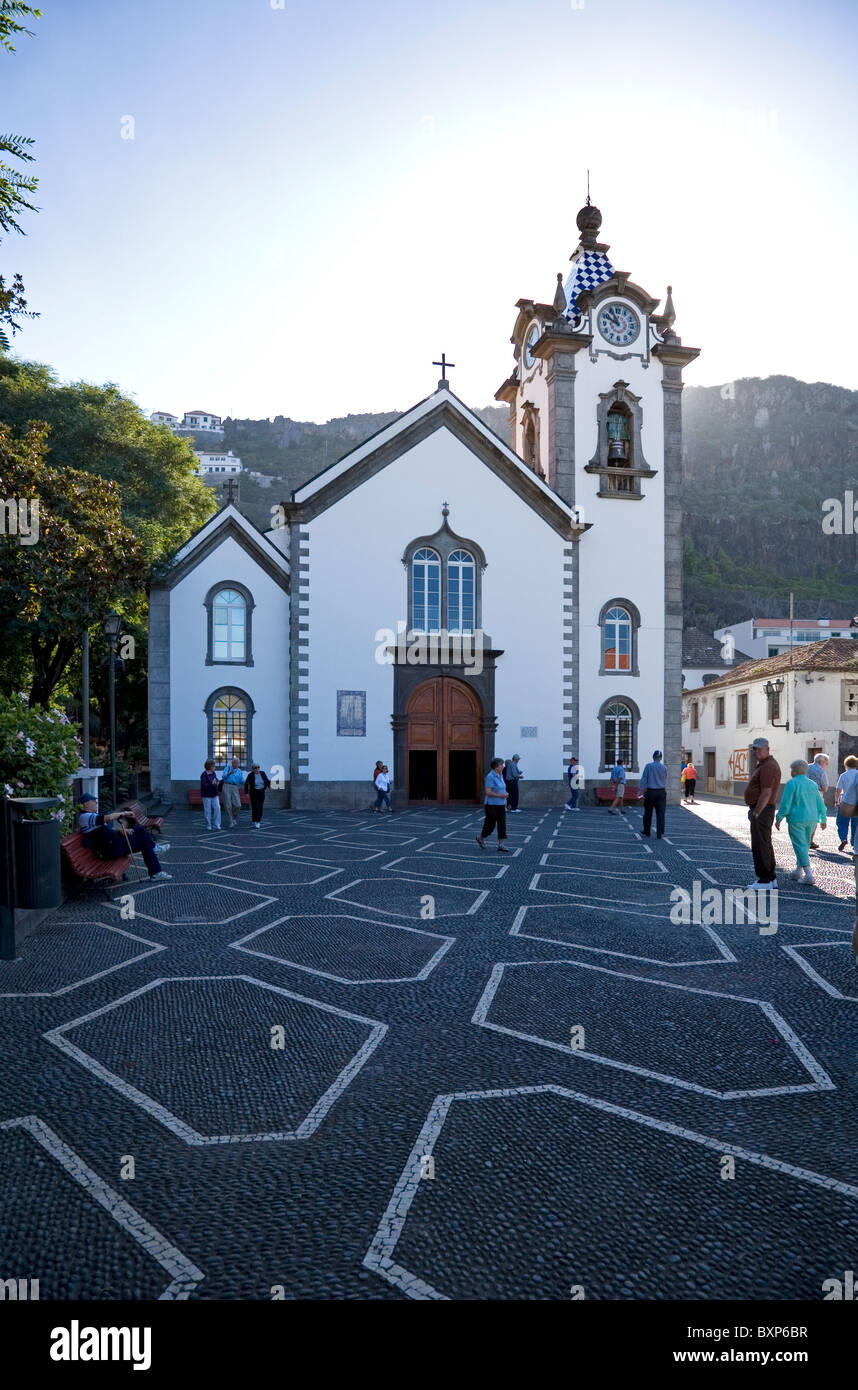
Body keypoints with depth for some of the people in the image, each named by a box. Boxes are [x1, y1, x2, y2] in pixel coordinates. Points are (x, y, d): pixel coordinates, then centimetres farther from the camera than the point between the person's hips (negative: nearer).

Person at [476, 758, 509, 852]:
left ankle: (501, 845, 2)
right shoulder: (490, 777, -18)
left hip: (501, 805, 8)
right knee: (490, 825, 4)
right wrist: (501, 795, -24)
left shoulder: (500, 776, 8)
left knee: (502, 824, 1)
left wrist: (505, 793, 6)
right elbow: (488, 792, -23)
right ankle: (480, 838, 29)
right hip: (492, 805, -8)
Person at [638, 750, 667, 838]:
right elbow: (665, 781, 13)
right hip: (661, 792, 2)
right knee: (660, 813, 1)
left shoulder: (648, 766, -6)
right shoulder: (664, 767, 2)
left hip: (650, 792, -2)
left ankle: (646, 832, 23)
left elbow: (643, 779, -8)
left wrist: (640, 791, -7)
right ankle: (659, 833, -4)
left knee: (648, 813, 12)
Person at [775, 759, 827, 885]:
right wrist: (823, 819, 23)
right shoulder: (812, 784, 9)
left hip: (796, 819, -6)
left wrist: (779, 819, -6)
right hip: (812, 819, 6)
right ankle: (798, 871, 25)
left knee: (800, 846, -5)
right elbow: (820, 803, 13)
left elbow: (785, 803, -13)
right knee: (804, 845, 18)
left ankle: (809, 875, -14)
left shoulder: (792, 783, -9)